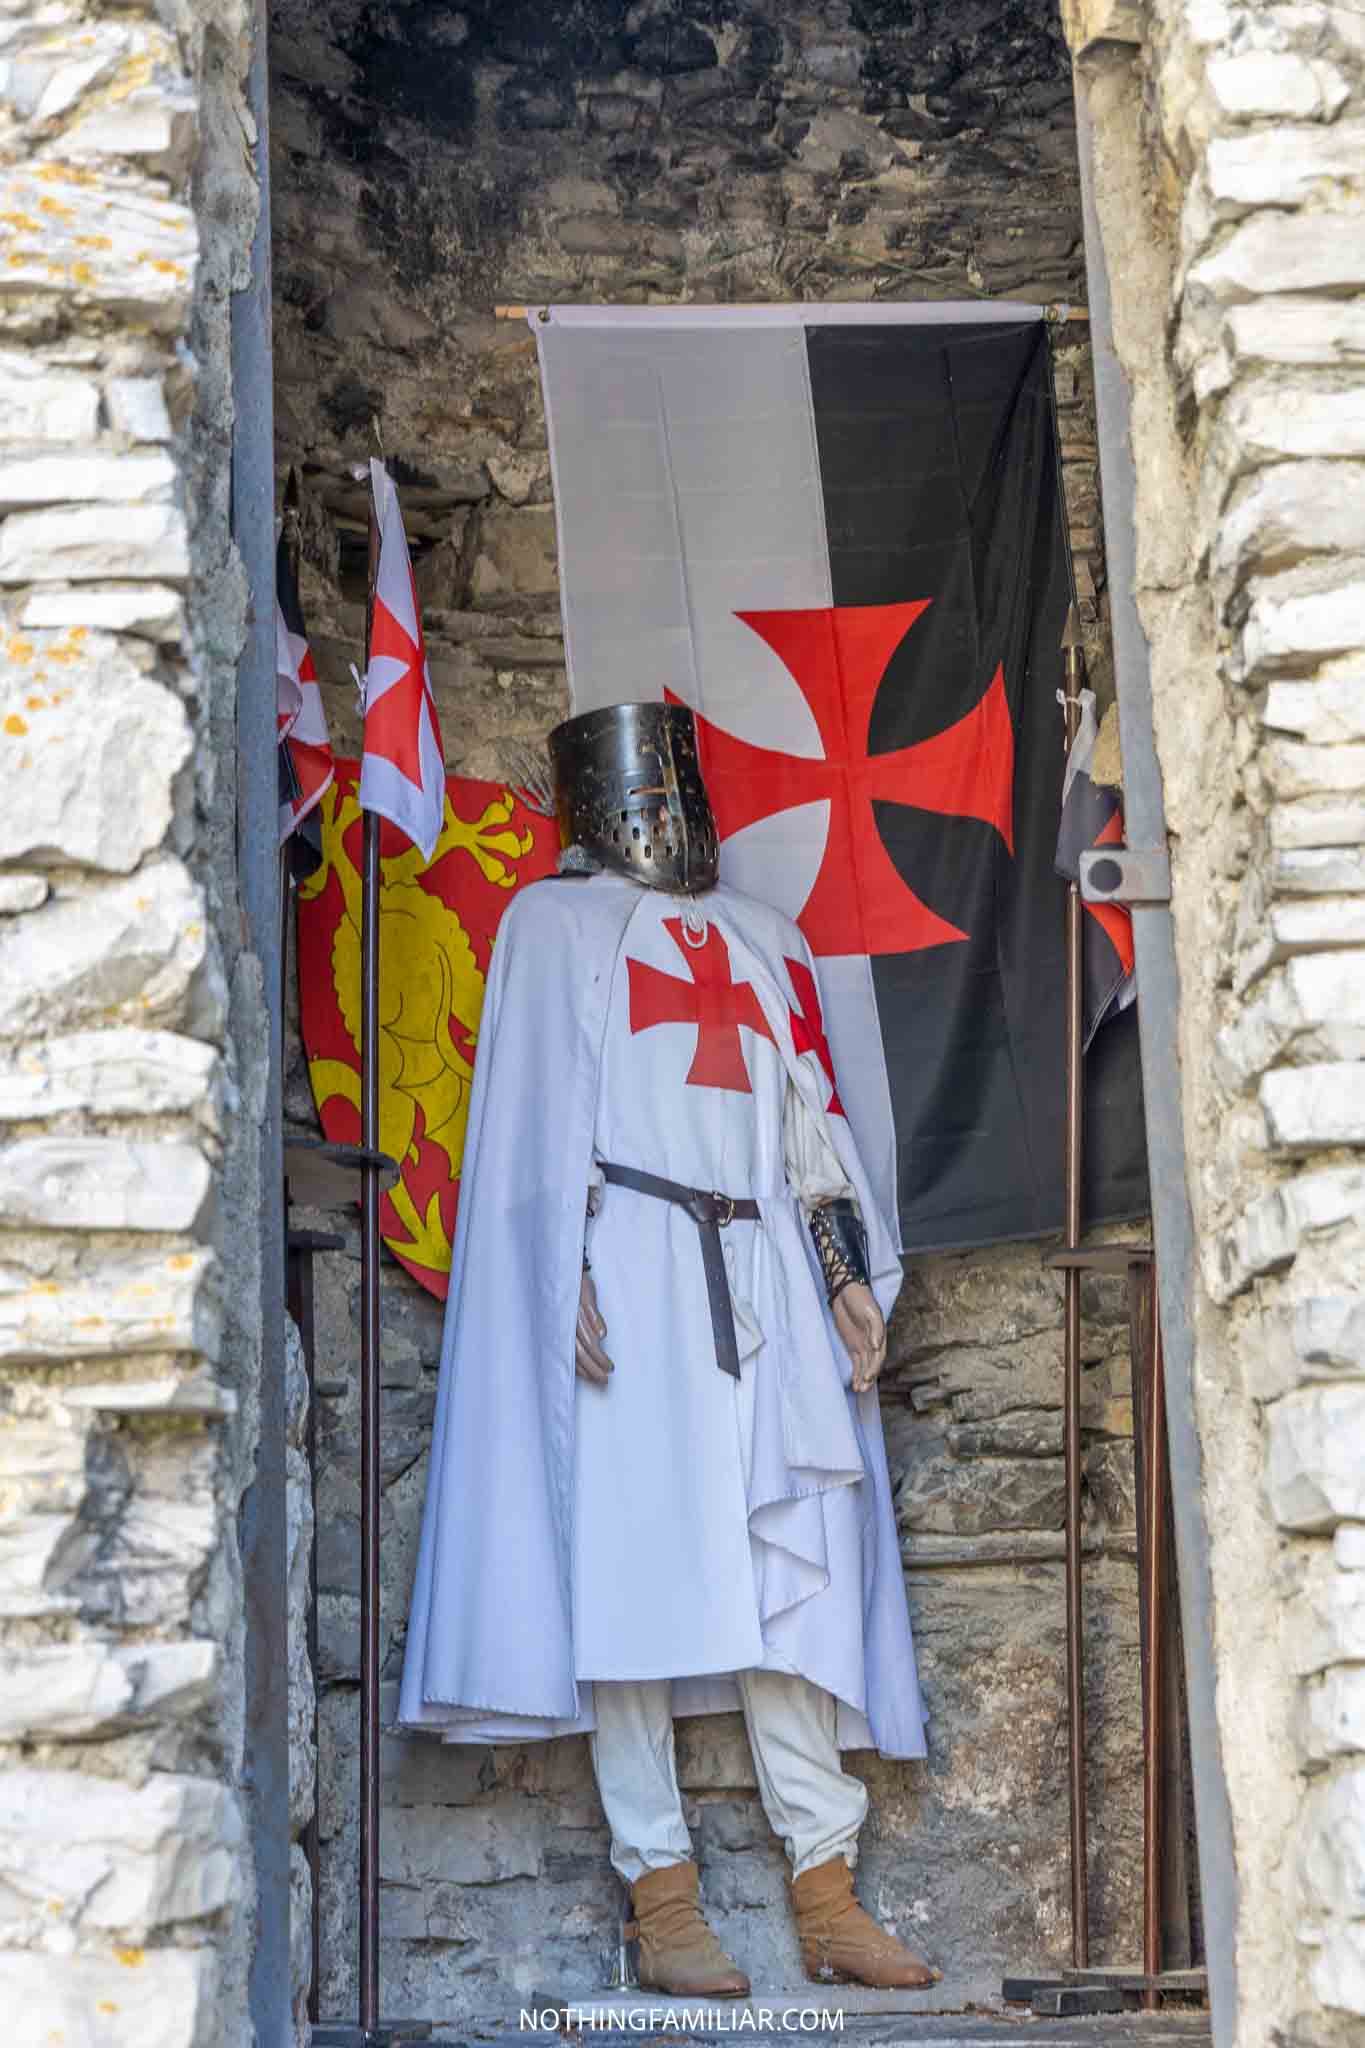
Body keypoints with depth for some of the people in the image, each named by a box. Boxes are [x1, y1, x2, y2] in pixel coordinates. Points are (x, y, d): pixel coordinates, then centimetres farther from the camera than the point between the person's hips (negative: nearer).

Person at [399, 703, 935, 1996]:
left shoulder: (764, 939, 23)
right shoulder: (554, 921, 11)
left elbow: (816, 1118, 20)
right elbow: (544, 1115, 1)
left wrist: (852, 1281, 10)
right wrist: (572, 1277, -11)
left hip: (763, 1282, 4)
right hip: (629, 1274, -4)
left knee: (793, 1578, -1)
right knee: (632, 1572, -8)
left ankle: (826, 1898, 1)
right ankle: (661, 1904, -7)